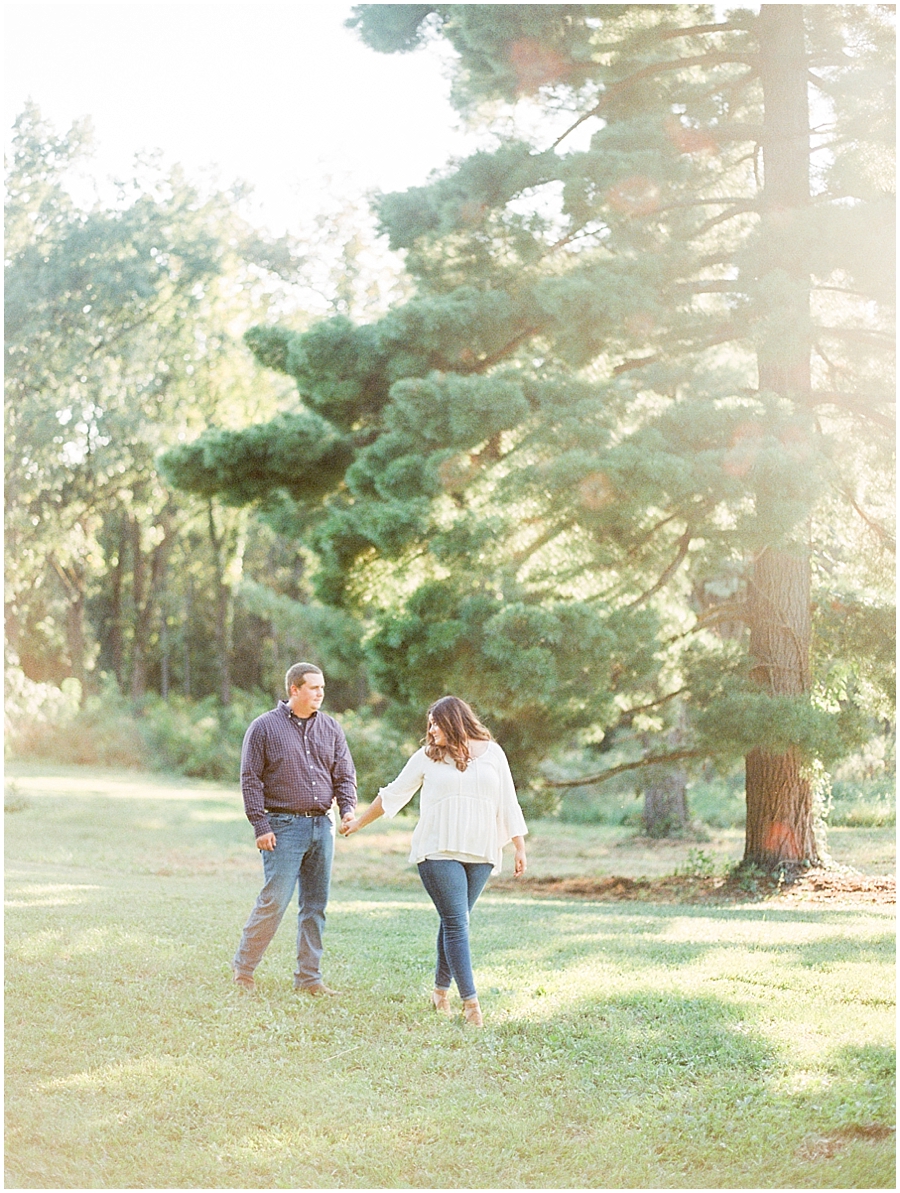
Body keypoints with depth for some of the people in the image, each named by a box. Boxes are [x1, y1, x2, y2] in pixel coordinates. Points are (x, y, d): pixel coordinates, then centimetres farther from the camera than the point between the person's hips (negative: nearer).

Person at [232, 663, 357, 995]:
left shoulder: (330, 728, 12)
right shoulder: (265, 727, -2)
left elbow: (344, 774, 14)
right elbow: (250, 779, -3)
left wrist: (347, 808, -4)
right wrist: (260, 826, -10)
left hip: (322, 826, 5)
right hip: (283, 827, -5)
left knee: (315, 905, 7)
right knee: (274, 901, -9)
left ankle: (308, 977, 15)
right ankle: (243, 966, 7)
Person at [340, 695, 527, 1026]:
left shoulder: (491, 753, 9)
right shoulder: (427, 757, 8)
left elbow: (507, 803, 11)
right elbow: (394, 794, 16)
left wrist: (520, 848, 8)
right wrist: (359, 822, 21)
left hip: (480, 854, 1)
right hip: (438, 852, -1)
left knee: (454, 922, 5)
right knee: (456, 923, -10)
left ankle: (441, 990, 20)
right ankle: (470, 1001, -13)